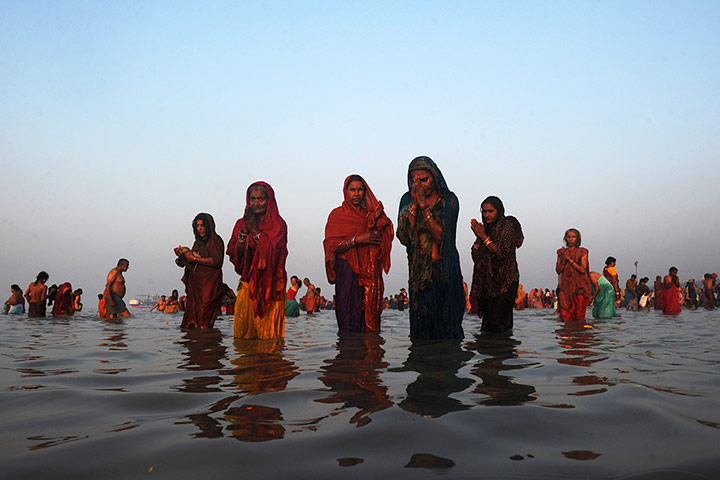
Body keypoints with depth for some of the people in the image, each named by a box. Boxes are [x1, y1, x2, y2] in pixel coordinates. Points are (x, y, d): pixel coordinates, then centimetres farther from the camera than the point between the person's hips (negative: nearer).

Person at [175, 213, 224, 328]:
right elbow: (192, 263, 19)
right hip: (196, 282, 7)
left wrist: (195, 258, -12)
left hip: (209, 283, -7)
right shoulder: (199, 242, 20)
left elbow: (216, 261, -17)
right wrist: (183, 255, 2)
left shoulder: (215, 240, -5)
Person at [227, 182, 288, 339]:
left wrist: (254, 229, -11)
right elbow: (234, 255, 2)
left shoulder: (278, 225, 1)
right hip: (247, 283, 3)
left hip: (270, 286, -3)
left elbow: (271, 251, -14)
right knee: (242, 333, 0)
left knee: (268, 334, -3)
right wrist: (245, 230, -10)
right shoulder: (241, 223, 11)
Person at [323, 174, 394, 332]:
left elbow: (380, 241, 9)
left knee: (370, 313, 0)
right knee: (349, 317, -8)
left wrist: (377, 220, -6)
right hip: (348, 272, -4)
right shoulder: (337, 214, 4)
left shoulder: (370, 213, 17)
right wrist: (357, 240, -16)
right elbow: (332, 246, -5)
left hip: (370, 273, 4)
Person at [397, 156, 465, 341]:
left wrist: (424, 206, -19)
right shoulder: (407, 199, 2)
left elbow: (442, 236, -16)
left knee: (445, 319, 1)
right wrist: (414, 205, -15)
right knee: (421, 319, 3)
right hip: (419, 270, 2)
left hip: (444, 269, -2)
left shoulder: (449, 200, -4)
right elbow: (404, 237, -9)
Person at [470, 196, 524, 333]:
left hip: (504, 282, -6)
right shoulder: (486, 228, 13)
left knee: (497, 321, -11)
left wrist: (484, 236, -14)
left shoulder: (507, 225, -6)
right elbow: (475, 257, 10)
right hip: (487, 282, 6)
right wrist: (478, 237, -4)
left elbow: (502, 253, -17)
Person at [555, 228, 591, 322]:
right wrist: (564, 260, -8)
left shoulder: (582, 252, 2)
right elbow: (558, 270, 7)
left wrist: (569, 259, -10)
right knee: (565, 315, -7)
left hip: (580, 287, -2)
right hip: (566, 286, 2)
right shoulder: (561, 252, 12)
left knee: (579, 316, -5)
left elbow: (582, 269, -9)